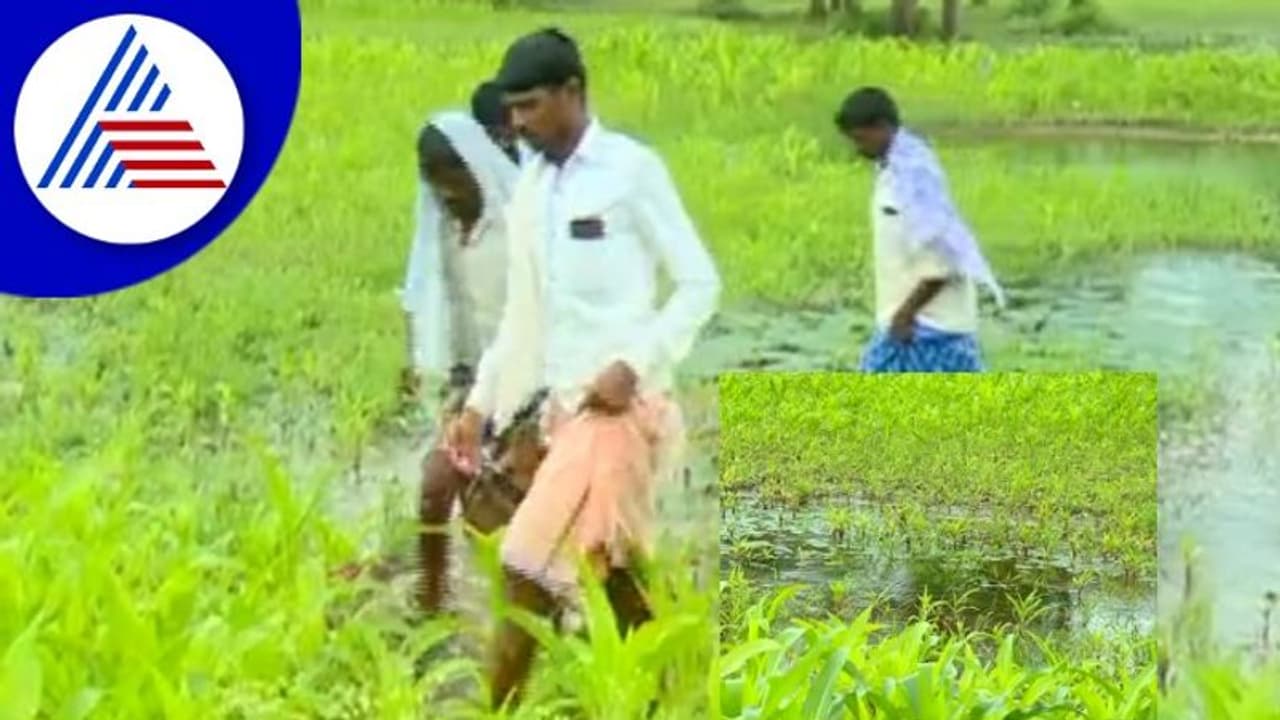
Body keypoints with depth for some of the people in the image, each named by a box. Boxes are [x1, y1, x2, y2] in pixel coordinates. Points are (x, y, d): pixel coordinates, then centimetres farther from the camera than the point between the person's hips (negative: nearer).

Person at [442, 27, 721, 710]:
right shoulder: (531, 186, 11)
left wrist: (634, 365, -17)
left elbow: (700, 283, -7)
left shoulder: (631, 169, -8)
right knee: (610, 576, 9)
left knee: (530, 567, -12)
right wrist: (481, 403, 14)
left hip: (618, 405, -7)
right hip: (565, 405, 7)